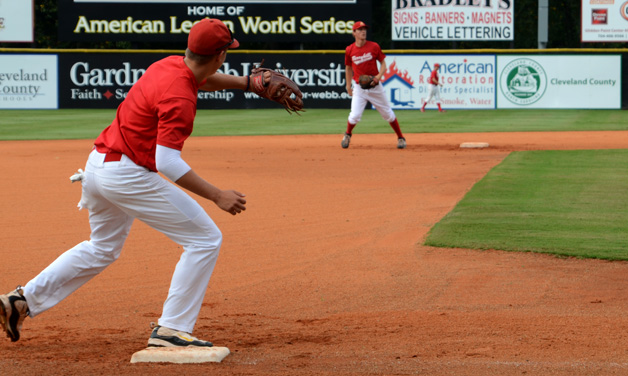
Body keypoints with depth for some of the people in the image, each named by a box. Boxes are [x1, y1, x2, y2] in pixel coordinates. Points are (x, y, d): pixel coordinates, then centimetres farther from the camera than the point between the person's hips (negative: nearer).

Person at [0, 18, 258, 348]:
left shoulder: (170, 65, 5)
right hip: (127, 175, -10)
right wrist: (217, 196, -25)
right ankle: (171, 330, -4)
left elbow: (201, 78, 30)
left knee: (103, 248, 30)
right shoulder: (179, 97, -22)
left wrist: (245, 82, 21)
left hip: (98, 164, 10)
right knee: (205, 239, -3)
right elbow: (167, 162, -26)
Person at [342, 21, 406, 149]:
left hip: (375, 86, 0)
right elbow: (348, 68, 12)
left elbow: (383, 63, 2)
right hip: (359, 88, 0)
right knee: (355, 116, -11)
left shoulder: (374, 46, -5)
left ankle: (400, 138, 21)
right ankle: (347, 135, 18)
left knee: (388, 114, 6)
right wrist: (348, 86, 12)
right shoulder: (349, 50, -2)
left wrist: (378, 76, -16)